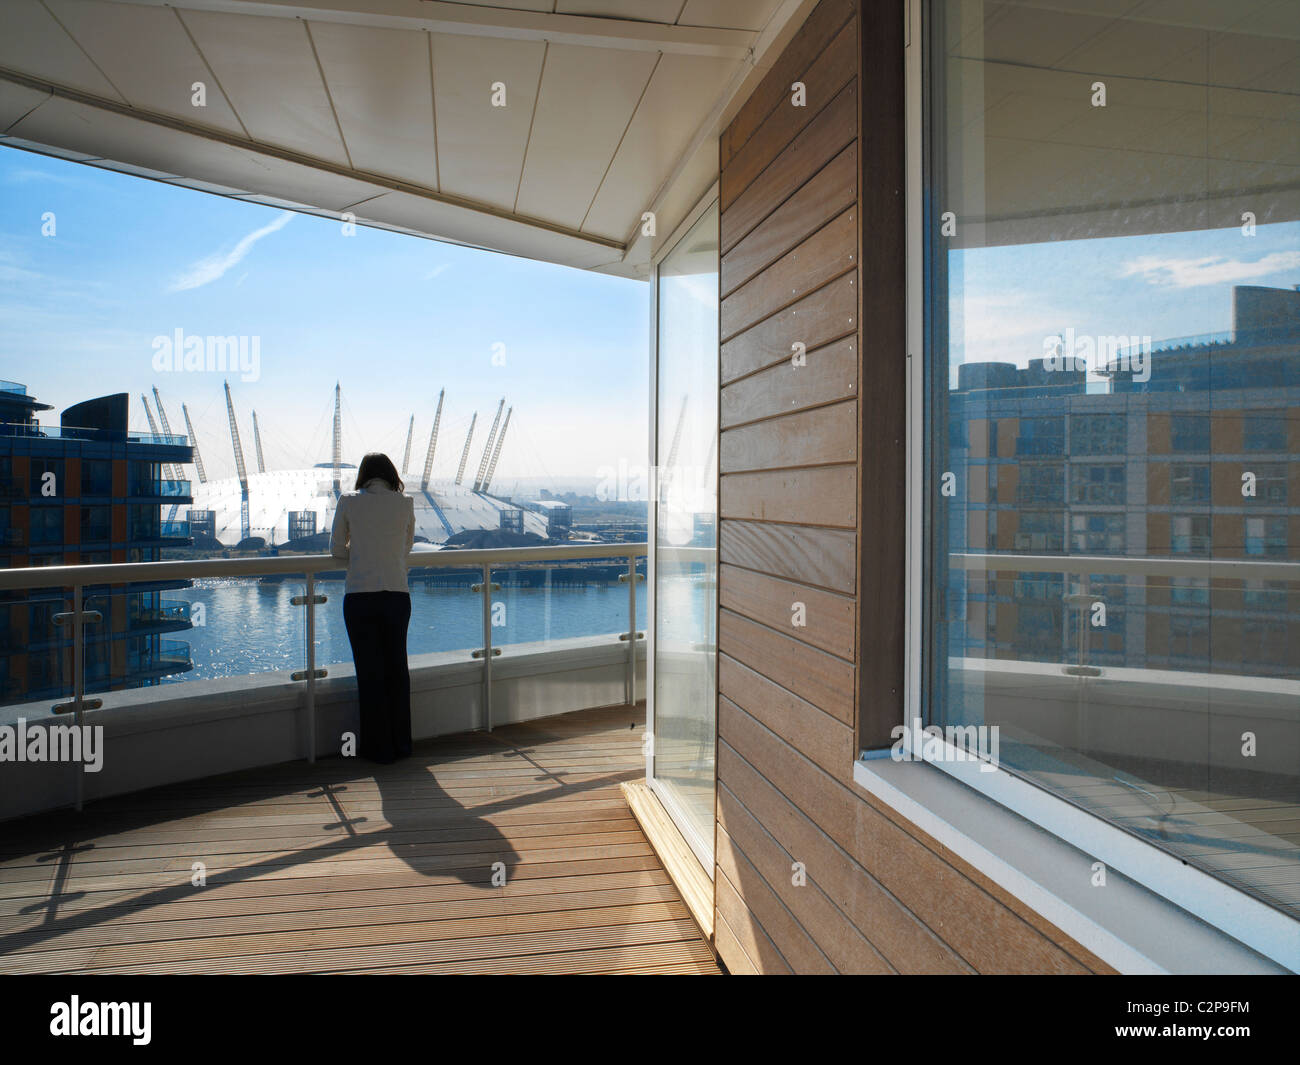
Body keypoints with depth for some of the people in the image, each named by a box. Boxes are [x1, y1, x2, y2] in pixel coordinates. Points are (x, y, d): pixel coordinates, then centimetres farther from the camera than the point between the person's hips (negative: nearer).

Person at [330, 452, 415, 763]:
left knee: (369, 672, 7)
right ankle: (400, 743, 24)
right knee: (397, 668, 14)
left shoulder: (348, 502, 1)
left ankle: (378, 747, 16)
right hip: (397, 595, 2)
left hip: (359, 597, -1)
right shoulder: (405, 503, 4)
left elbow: (336, 549, 9)